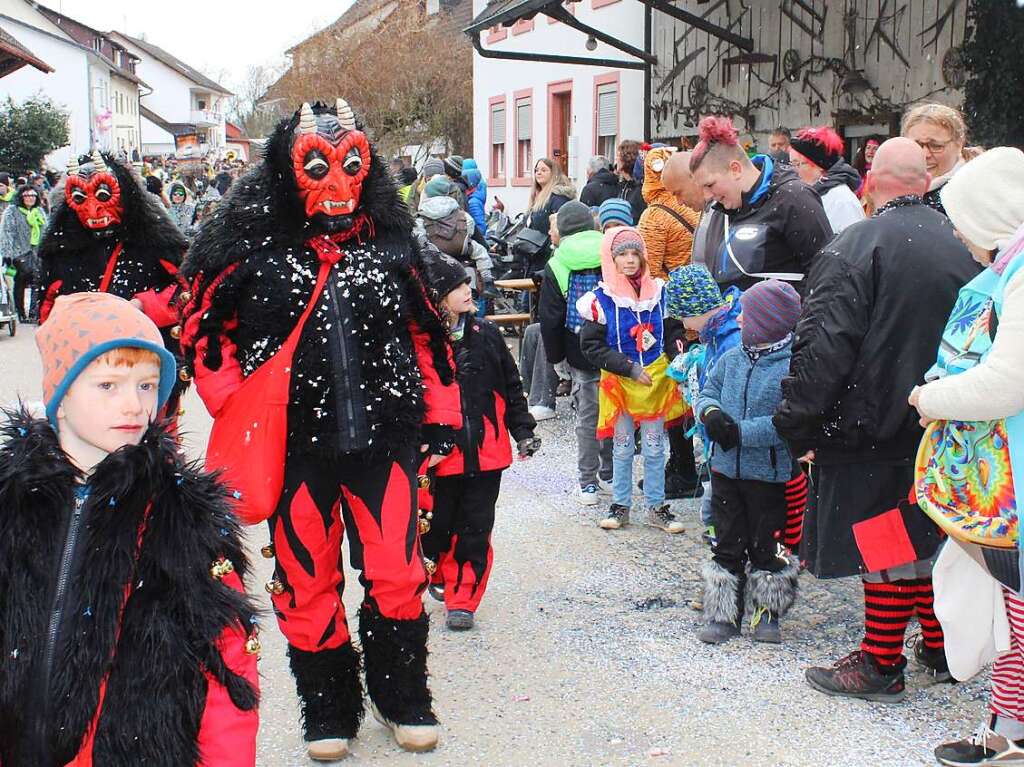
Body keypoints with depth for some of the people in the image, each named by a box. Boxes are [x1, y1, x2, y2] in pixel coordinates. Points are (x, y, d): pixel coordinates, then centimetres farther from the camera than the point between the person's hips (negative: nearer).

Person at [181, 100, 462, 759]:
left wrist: (441, 413, 10)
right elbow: (204, 330, 4)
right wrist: (239, 411, -4)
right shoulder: (252, 246, -1)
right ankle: (328, 710, 29)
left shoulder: (392, 243, 7)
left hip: (384, 438, 1)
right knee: (307, 582, 10)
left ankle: (401, 696, 26)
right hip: (295, 444, -1)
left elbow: (428, 334, 14)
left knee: (398, 575, 3)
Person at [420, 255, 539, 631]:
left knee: (475, 528, 5)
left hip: (486, 452, 3)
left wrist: (523, 430, 8)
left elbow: (511, 386, 12)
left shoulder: (485, 334, 4)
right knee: (436, 525, 10)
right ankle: (437, 575, 38)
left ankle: (462, 599, 15)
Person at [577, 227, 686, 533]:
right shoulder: (600, 299, -10)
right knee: (622, 447, 10)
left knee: (654, 448, 9)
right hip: (619, 382, -2)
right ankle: (620, 505, 22)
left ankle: (656, 507, 19)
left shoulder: (658, 291, 0)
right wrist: (630, 369, -16)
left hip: (655, 379, 2)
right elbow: (591, 346, -12)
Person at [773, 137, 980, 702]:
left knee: (884, 549, 2)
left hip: (874, 427, -6)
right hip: (942, 429, 6)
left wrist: (799, 426, -15)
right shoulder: (959, 246, 5)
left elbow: (822, 348, -22)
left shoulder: (854, 249, -16)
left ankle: (881, 665, 13)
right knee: (931, 538, 18)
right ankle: (940, 649, 30)